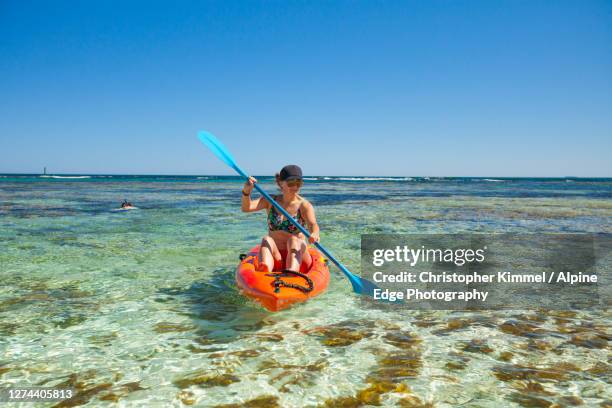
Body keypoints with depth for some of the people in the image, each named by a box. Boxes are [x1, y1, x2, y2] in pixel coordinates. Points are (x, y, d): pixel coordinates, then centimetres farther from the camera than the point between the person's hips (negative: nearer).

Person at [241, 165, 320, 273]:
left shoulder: (304, 205, -4)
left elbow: (313, 224, -22)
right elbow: (246, 208, -10)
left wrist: (314, 234, -46)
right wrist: (246, 192, -31)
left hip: (296, 255, -2)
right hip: (275, 255, 2)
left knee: (294, 240, -30)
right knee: (267, 240, -26)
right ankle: (264, 273, -55)